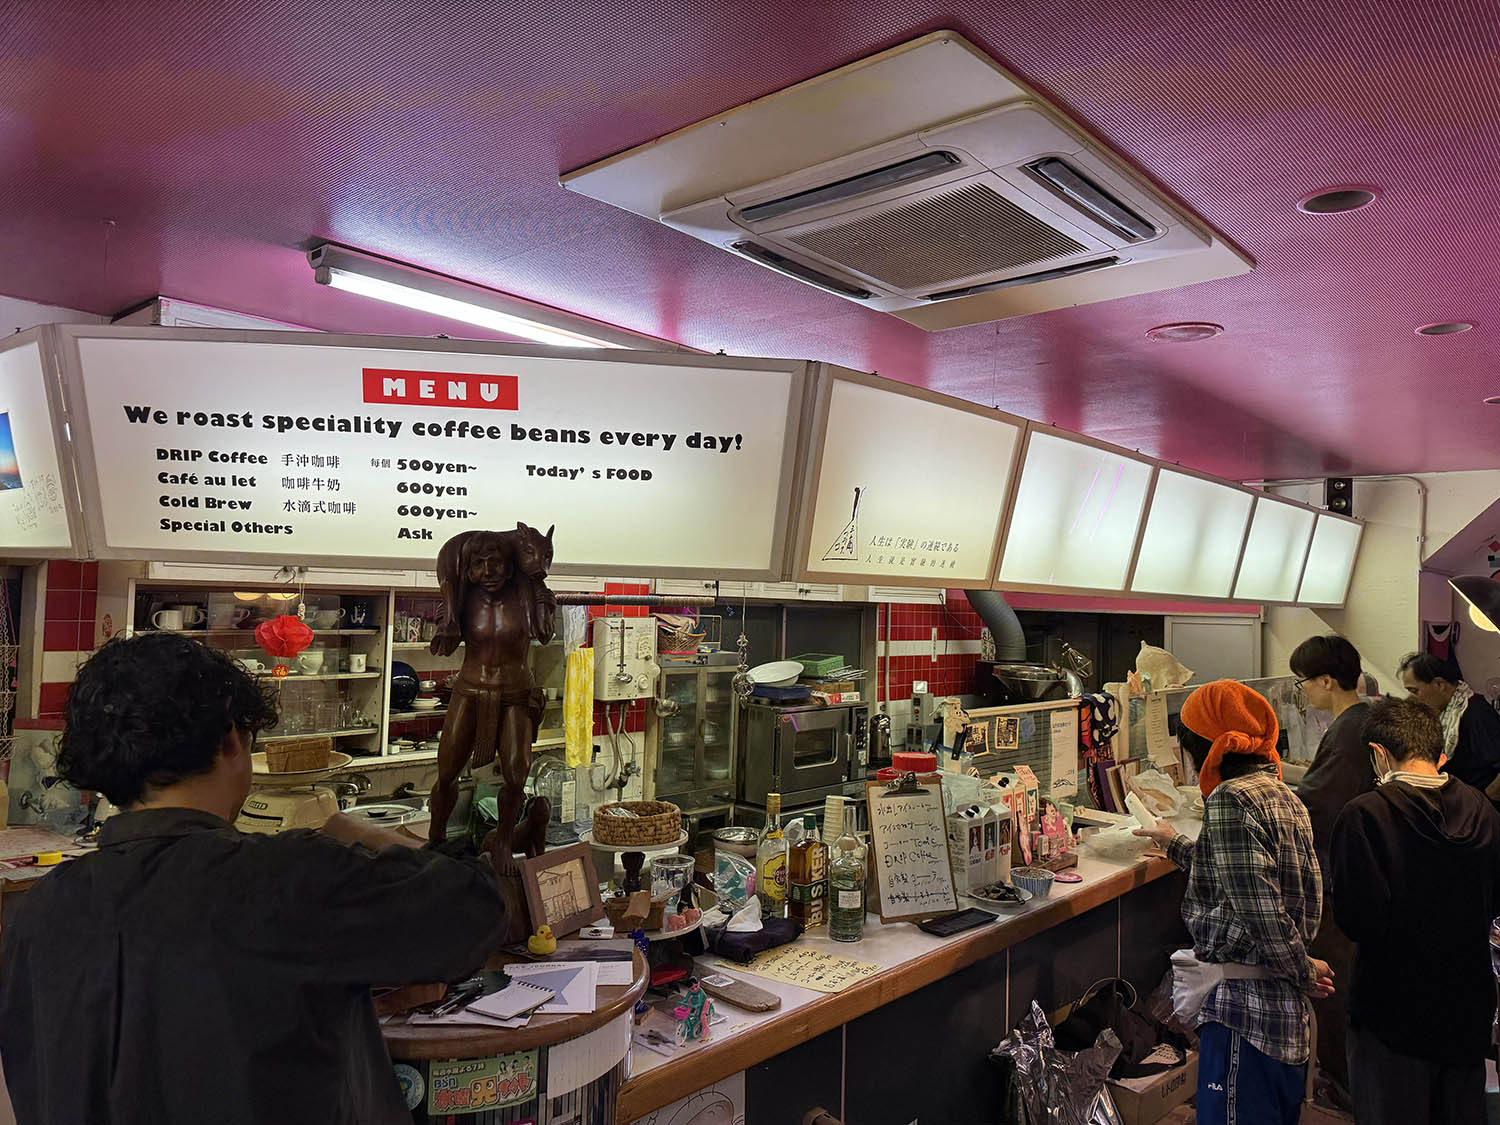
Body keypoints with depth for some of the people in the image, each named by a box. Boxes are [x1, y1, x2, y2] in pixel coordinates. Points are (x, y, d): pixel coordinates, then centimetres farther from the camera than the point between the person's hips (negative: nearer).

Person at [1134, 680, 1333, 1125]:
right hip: (1288, 1007, 10)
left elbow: (1260, 910, -24)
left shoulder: (1230, 799, -18)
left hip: (1244, 1009, -10)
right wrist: (1176, 846, 35)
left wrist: (1303, 972, -7)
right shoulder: (1282, 796, 10)